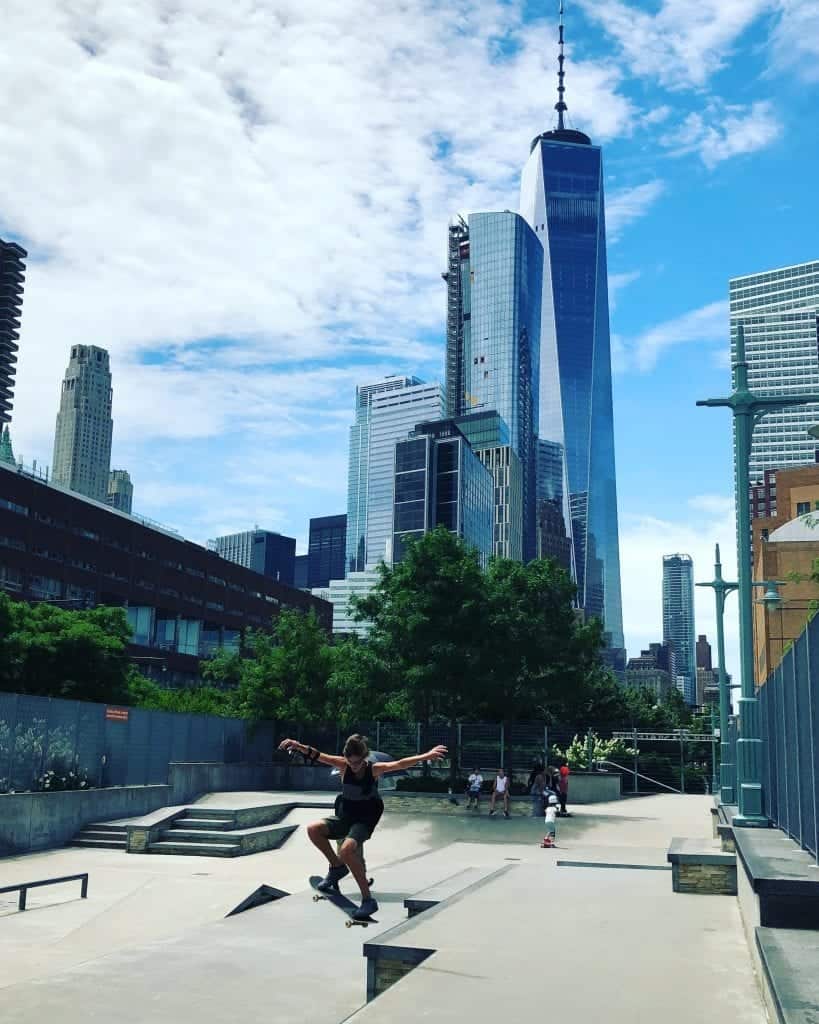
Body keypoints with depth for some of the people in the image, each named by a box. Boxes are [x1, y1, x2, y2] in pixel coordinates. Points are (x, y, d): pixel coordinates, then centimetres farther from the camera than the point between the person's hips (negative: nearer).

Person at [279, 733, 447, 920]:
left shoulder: (374, 769, -16)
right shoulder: (344, 765, -10)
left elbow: (400, 764, -27)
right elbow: (317, 756, -20)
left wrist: (426, 756, -39)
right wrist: (299, 746, -39)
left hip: (364, 821, -5)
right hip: (345, 817, 5)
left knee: (346, 850, -31)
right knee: (313, 829, -15)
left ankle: (368, 900, -24)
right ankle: (337, 867, 9)